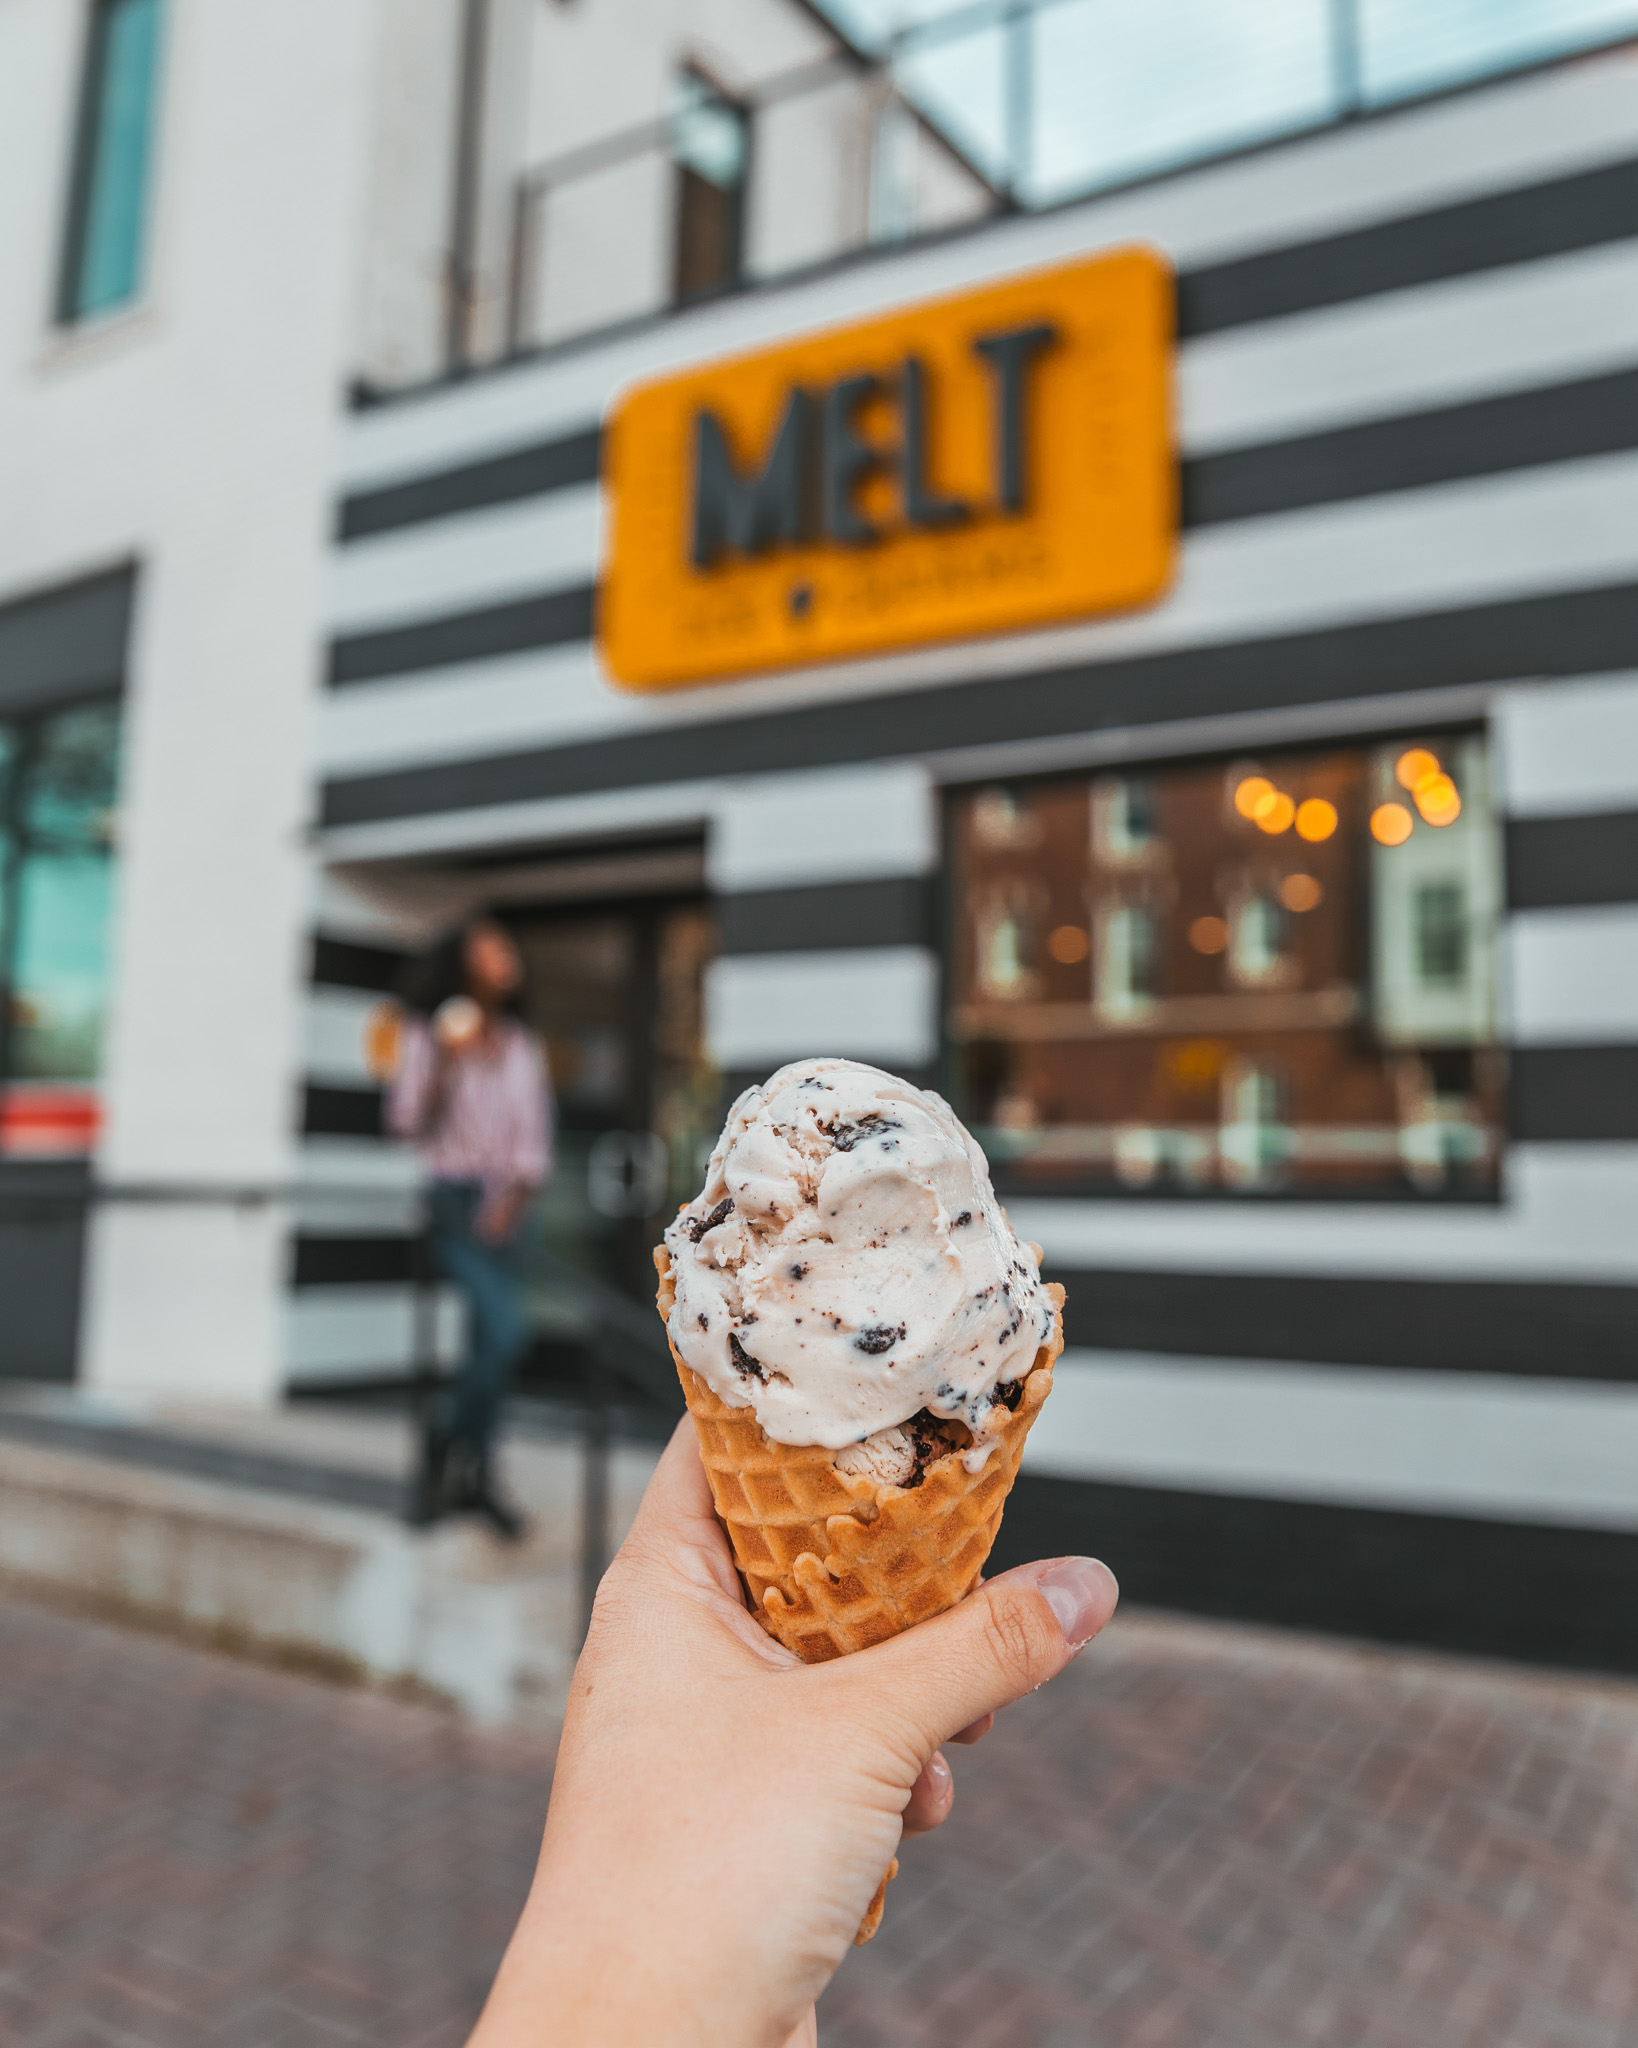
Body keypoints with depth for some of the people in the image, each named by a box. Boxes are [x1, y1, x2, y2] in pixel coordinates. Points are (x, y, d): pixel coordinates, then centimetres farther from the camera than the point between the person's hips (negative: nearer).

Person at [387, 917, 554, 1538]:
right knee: (508, 1326, -19)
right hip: (448, 1199, -4)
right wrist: (445, 1063, -17)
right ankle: (452, 1441, 3)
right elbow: (407, 1120, -6)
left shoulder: (524, 1050, 11)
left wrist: (513, 1198, -7)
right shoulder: (427, 1037, 1)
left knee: (489, 1340, 6)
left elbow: (534, 1142, 9)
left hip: (502, 1204, 5)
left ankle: (469, 1469, 20)